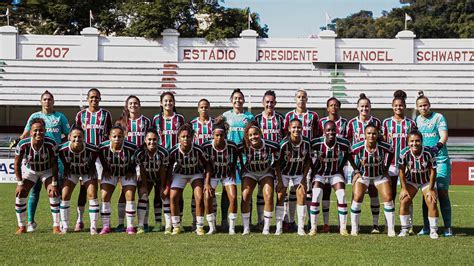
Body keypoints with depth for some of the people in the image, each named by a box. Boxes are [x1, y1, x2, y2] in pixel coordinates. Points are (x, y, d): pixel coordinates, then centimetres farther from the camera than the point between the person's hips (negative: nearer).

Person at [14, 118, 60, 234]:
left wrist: (54, 184, -20)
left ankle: (56, 226, -5)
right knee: (19, 195, -10)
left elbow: (54, 164, -19)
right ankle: (22, 227, 5)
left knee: (54, 193, -15)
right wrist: (20, 183, -17)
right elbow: (17, 164, -16)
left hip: (47, 170, -1)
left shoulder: (51, 144, -31)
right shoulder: (23, 144, -31)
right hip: (29, 170, 1)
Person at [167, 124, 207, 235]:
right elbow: (169, 168, -9)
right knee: (173, 197, -13)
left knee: (199, 198, -18)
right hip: (180, 173, 1)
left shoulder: (198, 150, -28)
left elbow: (206, 165, -14)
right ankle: (176, 227, 2)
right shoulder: (174, 151, -24)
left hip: (196, 173, -1)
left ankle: (200, 227, -4)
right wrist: (168, 185, -9)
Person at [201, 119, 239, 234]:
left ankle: (232, 227, -3)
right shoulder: (206, 146, -21)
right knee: (207, 198, -15)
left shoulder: (232, 147, -21)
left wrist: (233, 179, -8)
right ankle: (212, 227, 1)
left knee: (233, 197, -16)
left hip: (227, 174, 0)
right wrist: (207, 183, -19)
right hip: (213, 174, 0)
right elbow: (208, 167, -14)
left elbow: (233, 165, -6)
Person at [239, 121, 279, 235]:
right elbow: (242, 162, -4)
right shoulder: (243, 147, -26)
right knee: (245, 196, -14)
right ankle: (246, 228, -4)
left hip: (266, 172, 0)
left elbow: (276, 162, -8)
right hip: (249, 173, 0)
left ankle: (266, 228, -5)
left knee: (268, 196, -15)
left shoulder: (271, 146, -26)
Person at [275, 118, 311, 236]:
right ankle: (279, 228, 3)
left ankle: (301, 228, -1)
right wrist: (279, 181, -15)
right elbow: (278, 163, -13)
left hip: (299, 173, 2)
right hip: (284, 173, -2)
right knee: (280, 197, -6)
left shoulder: (306, 143, -16)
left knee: (301, 195, -8)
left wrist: (303, 178, -9)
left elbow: (308, 161, -4)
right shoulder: (284, 144, -22)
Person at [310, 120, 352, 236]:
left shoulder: (343, 143, -20)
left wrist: (341, 166, 1)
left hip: (336, 173, 1)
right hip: (320, 173, -1)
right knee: (316, 196, -15)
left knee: (342, 196, -11)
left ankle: (343, 228, 0)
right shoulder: (316, 143, -25)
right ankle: (313, 227, -5)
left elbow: (348, 154, 3)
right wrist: (312, 168, -4)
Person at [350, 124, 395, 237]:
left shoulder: (385, 147, -22)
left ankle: (391, 229, 0)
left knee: (388, 198, -10)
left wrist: (386, 169, 4)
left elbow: (391, 151, 2)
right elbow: (351, 154, -1)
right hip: (362, 175, -1)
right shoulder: (357, 147, -24)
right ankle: (354, 229, -1)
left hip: (380, 175, 1)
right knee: (357, 199, -14)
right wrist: (356, 170, -1)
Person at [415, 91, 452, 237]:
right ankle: (426, 227, 10)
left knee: (442, 192, -7)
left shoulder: (439, 117, -3)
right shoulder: (417, 120, 10)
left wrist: (438, 146, -34)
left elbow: (444, 135, -16)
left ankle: (448, 227, -3)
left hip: (440, 160, -4)